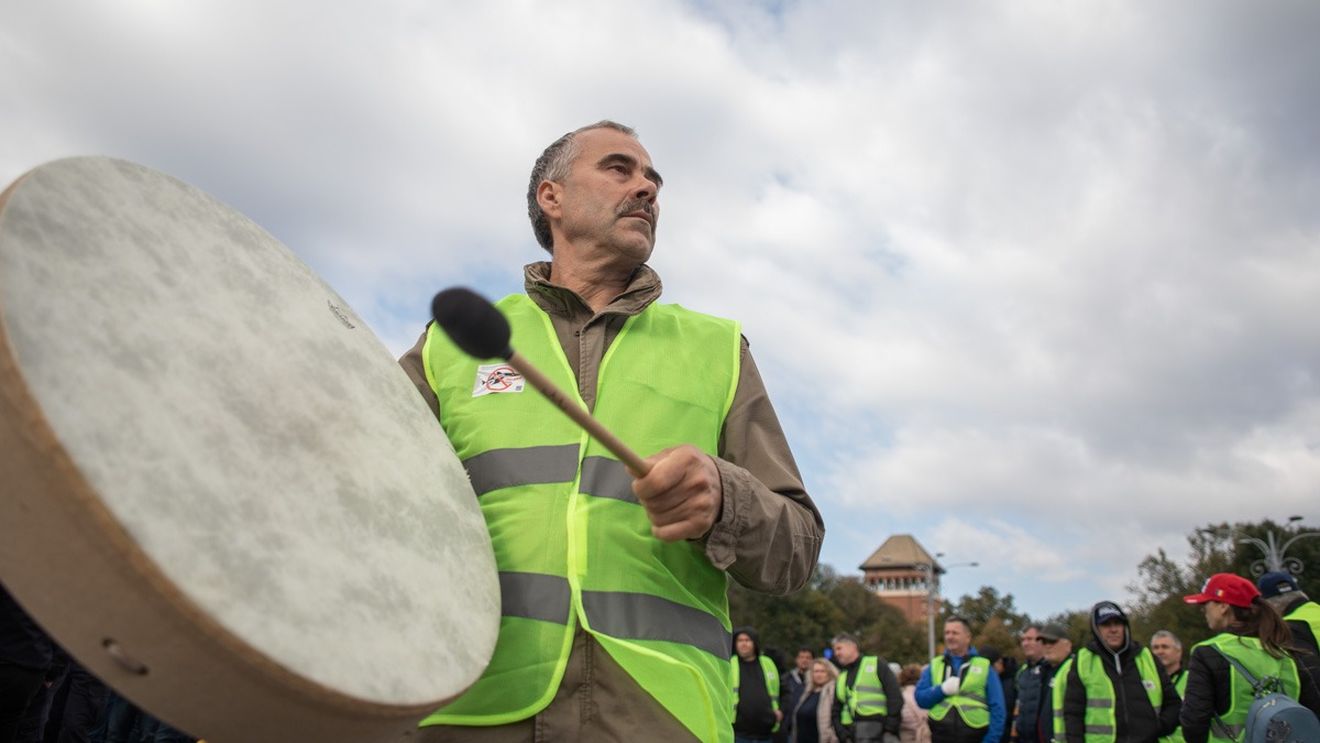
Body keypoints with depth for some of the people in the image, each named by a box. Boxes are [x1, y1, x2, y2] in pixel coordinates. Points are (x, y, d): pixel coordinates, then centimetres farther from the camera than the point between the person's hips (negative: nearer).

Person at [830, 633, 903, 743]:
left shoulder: (876, 664, 4)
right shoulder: (841, 678, 21)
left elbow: (895, 696, -3)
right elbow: (836, 711, 21)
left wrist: (891, 727, -10)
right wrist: (843, 734, 4)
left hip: (880, 732, -5)